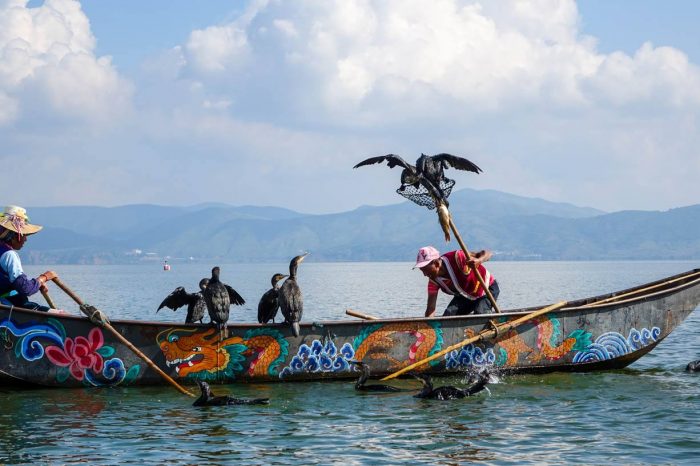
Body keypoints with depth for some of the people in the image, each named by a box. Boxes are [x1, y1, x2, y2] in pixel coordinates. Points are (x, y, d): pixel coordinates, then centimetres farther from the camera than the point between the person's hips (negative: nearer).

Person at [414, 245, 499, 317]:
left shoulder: (457, 258, -35)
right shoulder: (433, 281, -18)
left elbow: (487, 253, -32)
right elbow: (430, 309, -18)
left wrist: (479, 260, -55)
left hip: (487, 288, -5)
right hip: (465, 296, 5)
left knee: (480, 313, -29)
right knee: (448, 315, -14)